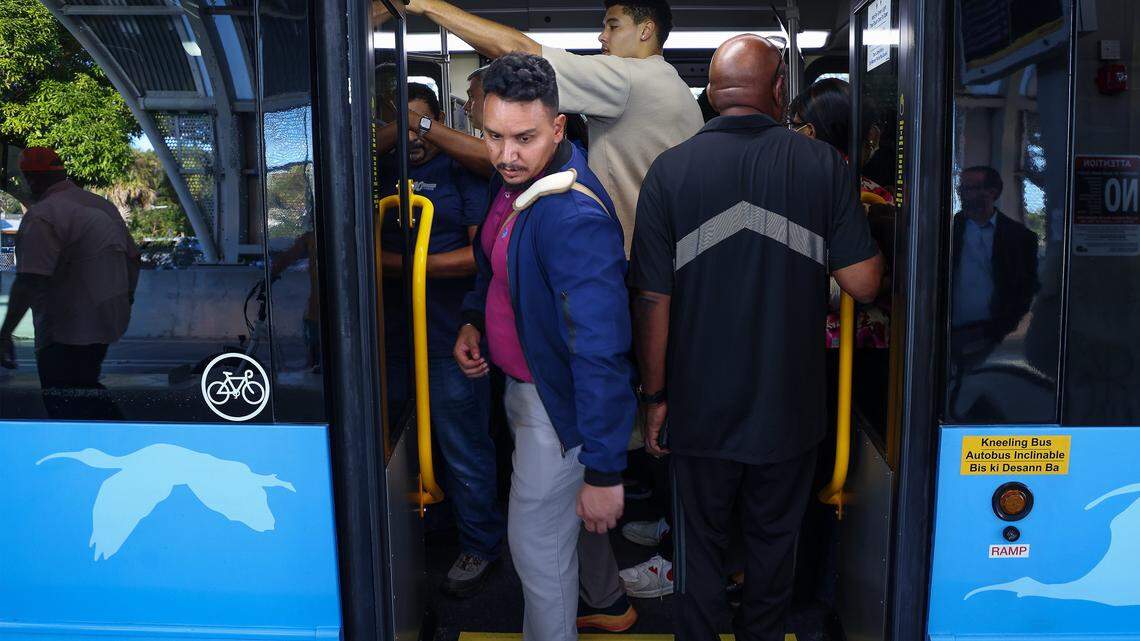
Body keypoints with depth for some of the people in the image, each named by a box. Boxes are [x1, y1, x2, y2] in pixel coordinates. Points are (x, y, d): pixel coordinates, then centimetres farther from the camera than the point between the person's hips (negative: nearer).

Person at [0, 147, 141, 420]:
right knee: (87, 392, 23)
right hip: (109, 320, 9)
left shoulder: (41, 216, -17)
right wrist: (125, 301, 29)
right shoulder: (103, 205, 10)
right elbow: (133, 259, 17)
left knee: (67, 410, 0)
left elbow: (30, 282, -25)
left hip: (66, 331, -9)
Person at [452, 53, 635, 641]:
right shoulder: (516, 177, -2)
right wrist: (473, 319, 2)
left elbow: (602, 350, -33)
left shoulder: (575, 217, -32)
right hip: (520, 381, 9)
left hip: (560, 403, -9)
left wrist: (604, 473, -30)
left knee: (537, 544, 7)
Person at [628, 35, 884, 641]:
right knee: (773, 540, 21)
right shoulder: (823, 165, -8)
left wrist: (655, 396, -1)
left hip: (701, 406, -1)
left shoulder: (669, 170, -9)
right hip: (789, 406, 1)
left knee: (700, 545, 16)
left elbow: (653, 300, -11)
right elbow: (863, 283, -9)